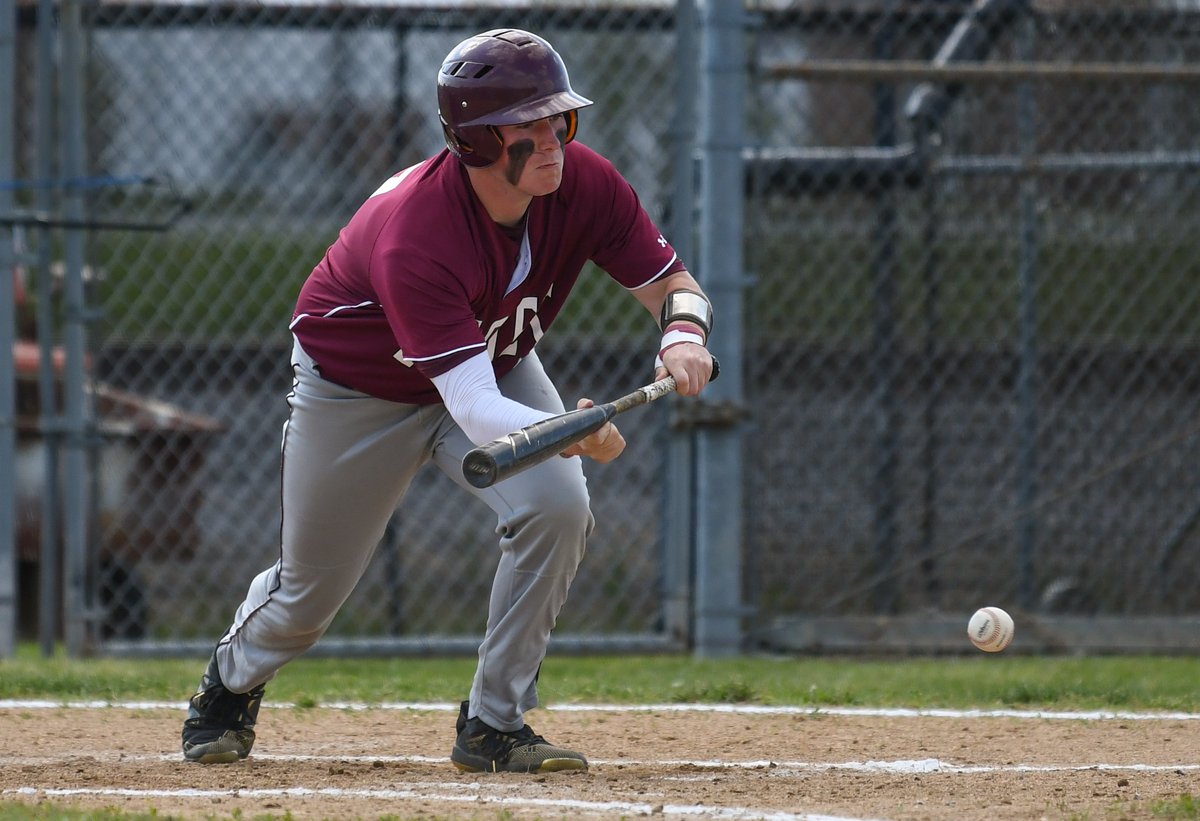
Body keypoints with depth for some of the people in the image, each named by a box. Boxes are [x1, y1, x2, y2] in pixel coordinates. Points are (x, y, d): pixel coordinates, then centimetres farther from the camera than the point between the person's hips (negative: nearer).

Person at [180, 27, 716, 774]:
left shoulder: (584, 184, -26)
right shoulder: (412, 235, -42)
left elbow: (674, 284, -15)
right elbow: (471, 406, -47)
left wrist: (684, 334, -39)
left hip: (498, 366, 4)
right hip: (356, 390, -4)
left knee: (558, 506, -25)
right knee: (311, 594, 11)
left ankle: (495, 726, -9)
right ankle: (232, 684, 48)